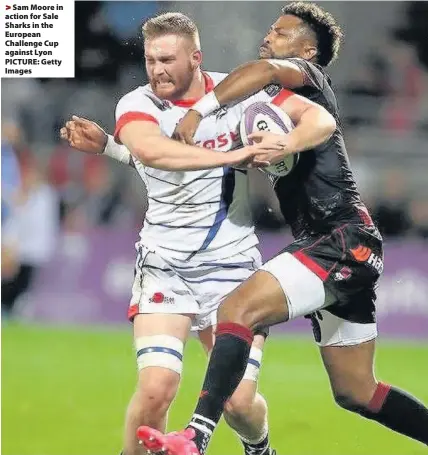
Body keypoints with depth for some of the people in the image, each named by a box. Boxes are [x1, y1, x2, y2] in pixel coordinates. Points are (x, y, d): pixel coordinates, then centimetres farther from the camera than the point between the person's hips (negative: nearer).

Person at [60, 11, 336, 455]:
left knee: (238, 401, -3)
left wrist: (280, 145, -26)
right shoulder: (138, 105, -7)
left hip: (233, 264, 1)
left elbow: (321, 119, -6)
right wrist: (233, 155, -38)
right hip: (165, 266, -1)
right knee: (156, 389, -19)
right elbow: (150, 150, -29)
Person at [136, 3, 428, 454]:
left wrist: (198, 111, -21)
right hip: (331, 248, 10)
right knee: (356, 393, 13)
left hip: (344, 239, -10)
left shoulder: (309, 78, 1)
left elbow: (265, 69, -25)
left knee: (237, 310, -25)